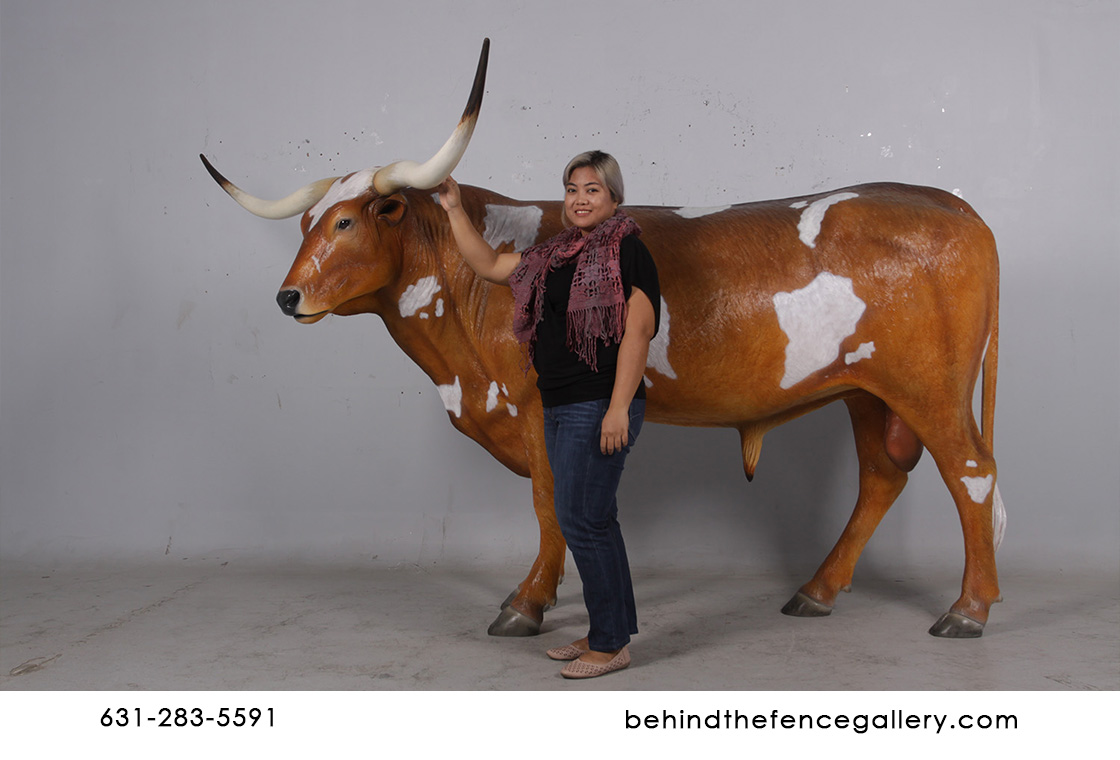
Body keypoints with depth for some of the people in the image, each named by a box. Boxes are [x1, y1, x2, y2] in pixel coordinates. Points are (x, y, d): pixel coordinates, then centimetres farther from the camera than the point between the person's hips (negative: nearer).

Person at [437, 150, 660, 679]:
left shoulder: (627, 252, -8)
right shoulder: (554, 256, 16)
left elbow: (637, 332, -15)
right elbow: (489, 266, 24)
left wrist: (618, 409, -22)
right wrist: (455, 210, 18)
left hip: (600, 408, -8)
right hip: (559, 408, 8)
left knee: (580, 520, -7)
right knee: (594, 520, 14)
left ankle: (610, 645, 5)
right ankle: (608, 633, 24)